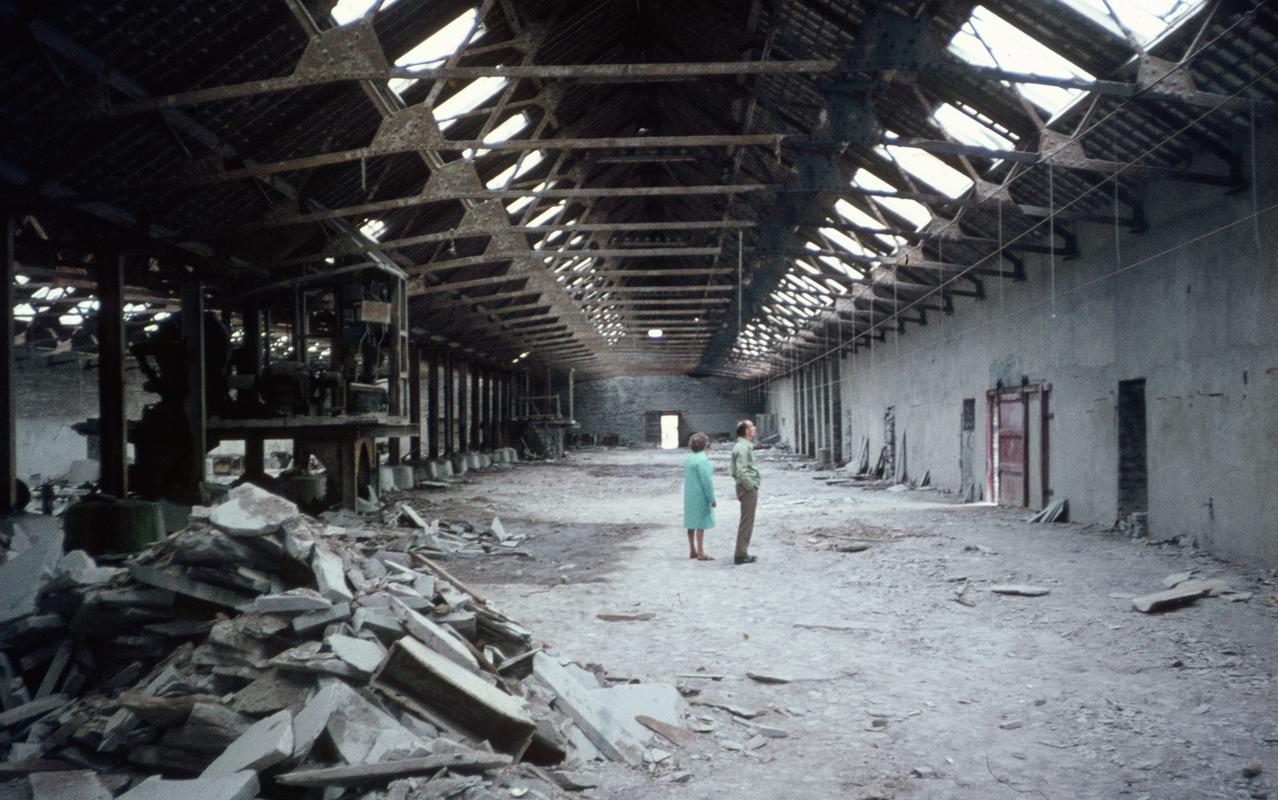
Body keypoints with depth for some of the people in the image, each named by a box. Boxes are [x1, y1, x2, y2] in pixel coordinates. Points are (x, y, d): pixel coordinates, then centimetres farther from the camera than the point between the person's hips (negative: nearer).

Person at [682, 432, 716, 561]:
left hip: (689, 495, 8)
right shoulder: (702, 459, -18)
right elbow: (706, 481, -20)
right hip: (701, 496, -8)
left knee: (691, 523, 12)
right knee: (701, 524, -4)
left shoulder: (688, 458, 8)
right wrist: (712, 499, -14)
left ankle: (692, 551, 20)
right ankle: (700, 553, -1)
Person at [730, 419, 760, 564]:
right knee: (746, 522, -6)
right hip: (747, 488, -10)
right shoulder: (742, 448, -18)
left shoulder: (745, 446, 15)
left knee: (746, 522, 15)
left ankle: (742, 553, 21)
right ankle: (741, 555, -3)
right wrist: (751, 487, -18)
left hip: (748, 488, 10)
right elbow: (741, 472, -24)